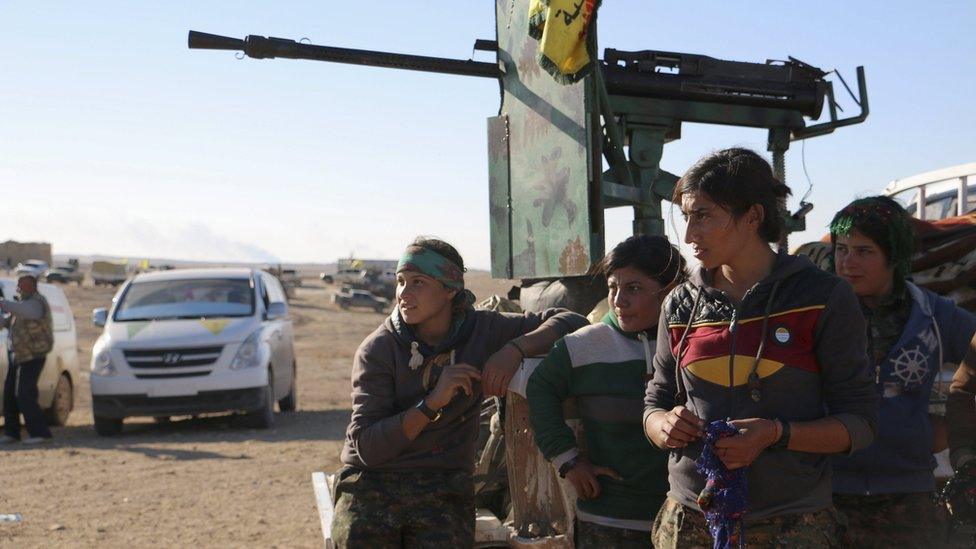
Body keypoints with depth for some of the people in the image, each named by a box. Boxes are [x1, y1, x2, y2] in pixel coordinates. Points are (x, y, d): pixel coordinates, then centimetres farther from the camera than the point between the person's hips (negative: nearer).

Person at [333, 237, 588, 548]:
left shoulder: (482, 330, 0)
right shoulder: (378, 350, -6)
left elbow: (572, 321, 2)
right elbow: (367, 447, -13)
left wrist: (516, 348, -14)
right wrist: (433, 402, -23)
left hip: (444, 490, 1)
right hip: (371, 485, -1)